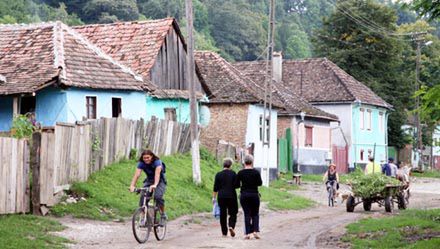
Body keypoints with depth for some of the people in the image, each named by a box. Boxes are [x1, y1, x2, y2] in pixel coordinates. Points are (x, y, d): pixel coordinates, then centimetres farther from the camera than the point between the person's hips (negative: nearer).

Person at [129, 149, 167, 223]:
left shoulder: (157, 162, -25)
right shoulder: (141, 163, -14)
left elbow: (157, 173, -41)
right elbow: (137, 174, -26)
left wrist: (155, 185, -58)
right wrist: (132, 185, -43)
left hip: (160, 182, -4)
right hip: (149, 181, 4)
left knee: (158, 196, -29)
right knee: (143, 197, -19)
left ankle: (163, 215, -10)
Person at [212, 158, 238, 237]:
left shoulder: (218, 174, 0)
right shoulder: (233, 173, -3)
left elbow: (215, 188, 0)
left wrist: (214, 197, 7)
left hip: (221, 196, 1)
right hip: (231, 196, -1)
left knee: (223, 214, 7)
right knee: (233, 213, 9)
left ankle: (224, 232, 7)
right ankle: (231, 226, -16)